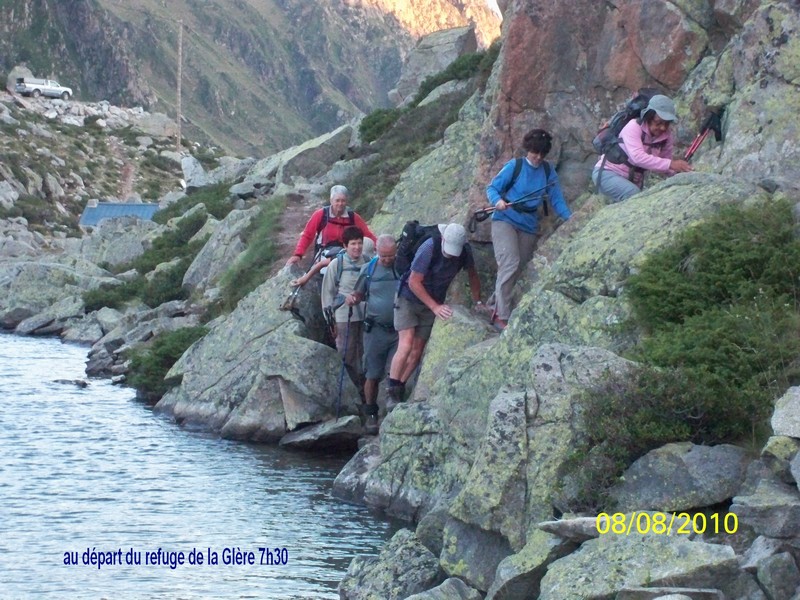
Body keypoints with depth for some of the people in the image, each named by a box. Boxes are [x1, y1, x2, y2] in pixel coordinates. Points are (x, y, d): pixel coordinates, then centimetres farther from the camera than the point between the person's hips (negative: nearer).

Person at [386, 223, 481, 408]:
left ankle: (399, 391, 10)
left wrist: (478, 302, 4)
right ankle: (392, 394, -12)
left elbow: (472, 275, 6)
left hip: (433, 303, 5)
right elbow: (414, 282, -25)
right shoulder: (429, 248, -28)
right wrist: (435, 307, -26)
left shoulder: (465, 251, -13)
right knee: (406, 346, -16)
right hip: (409, 298, -5)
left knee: (417, 351, 2)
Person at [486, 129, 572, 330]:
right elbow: (492, 187, -4)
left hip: (529, 226, 5)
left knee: (518, 271, 7)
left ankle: (494, 305, 26)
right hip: (505, 220, -5)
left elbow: (557, 199, 4)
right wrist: (498, 200, -25)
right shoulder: (514, 166, -5)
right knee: (510, 264, -21)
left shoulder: (548, 172, 6)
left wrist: (569, 216, -13)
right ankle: (502, 316, -22)